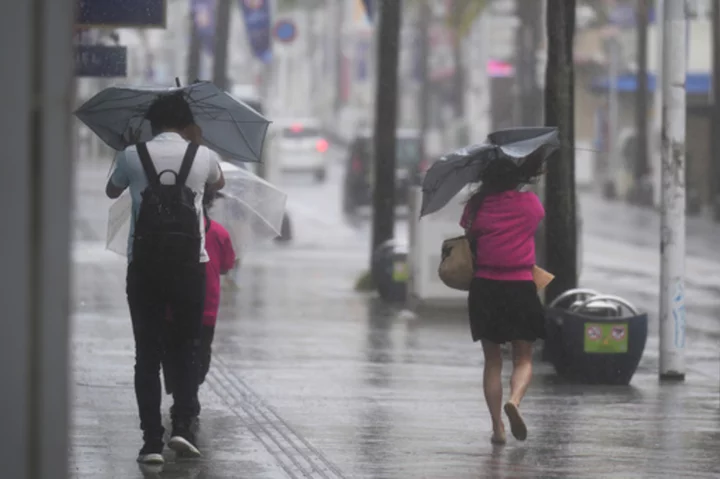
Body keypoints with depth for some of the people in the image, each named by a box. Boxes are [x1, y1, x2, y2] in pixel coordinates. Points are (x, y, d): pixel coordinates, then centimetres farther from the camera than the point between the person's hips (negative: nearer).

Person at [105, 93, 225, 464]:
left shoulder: (132, 155, 1)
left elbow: (111, 191, 22)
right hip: (189, 264, 0)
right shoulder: (203, 156, 3)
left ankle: (151, 441, -1)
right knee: (187, 350, 13)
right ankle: (182, 426, -4)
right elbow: (218, 184, 28)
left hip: (143, 266, 0)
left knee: (147, 355, 5)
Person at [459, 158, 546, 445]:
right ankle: (514, 399, -24)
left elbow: (469, 237, 8)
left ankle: (497, 426, 4)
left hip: (484, 288, 1)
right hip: (520, 287, -1)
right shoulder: (529, 203, 0)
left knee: (492, 360, 10)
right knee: (523, 359, 7)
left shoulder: (477, 206, 0)